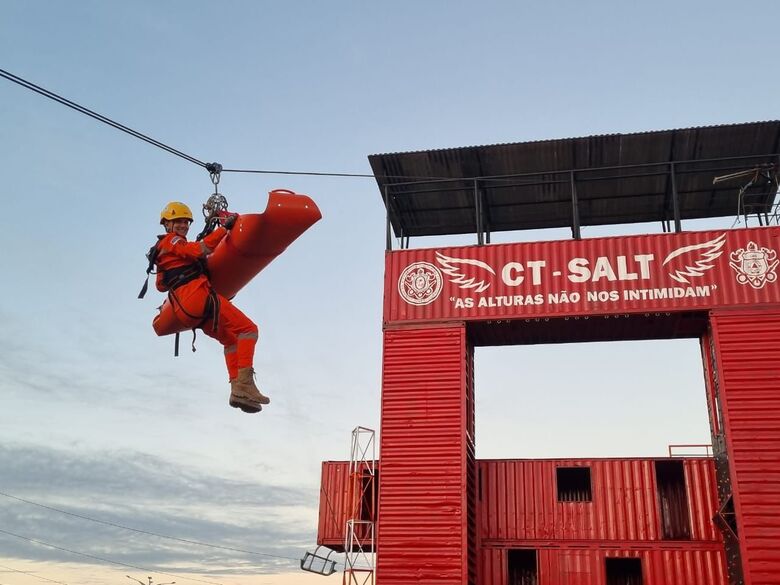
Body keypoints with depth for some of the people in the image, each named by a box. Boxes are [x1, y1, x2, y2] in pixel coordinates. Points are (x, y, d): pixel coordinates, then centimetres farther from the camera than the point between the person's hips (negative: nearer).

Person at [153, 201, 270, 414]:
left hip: (185, 310, 9)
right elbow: (199, 250, -15)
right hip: (198, 294, -9)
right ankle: (244, 384, -25)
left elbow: (161, 285, 32)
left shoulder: (162, 250, 30)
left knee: (230, 339, 18)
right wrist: (224, 228, -15)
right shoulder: (171, 241, 3)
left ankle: (236, 389, 4)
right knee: (247, 329, -11)